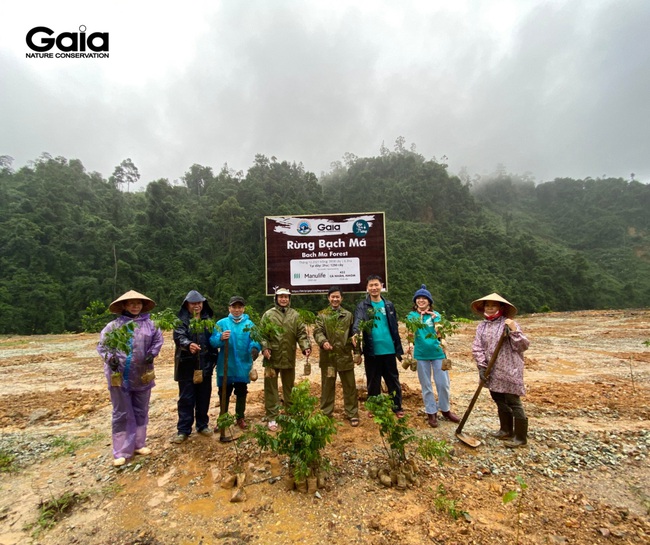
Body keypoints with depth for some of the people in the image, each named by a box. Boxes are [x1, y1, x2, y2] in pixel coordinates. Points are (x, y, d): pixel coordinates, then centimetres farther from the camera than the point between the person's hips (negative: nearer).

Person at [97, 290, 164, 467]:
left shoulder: (149, 324, -2)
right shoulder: (114, 325, -7)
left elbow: (158, 340, 7)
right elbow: (102, 345, 0)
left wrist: (152, 353, -9)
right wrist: (110, 358, -16)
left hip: (142, 376, 3)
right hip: (120, 376, -2)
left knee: (141, 411, 15)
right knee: (121, 414, 8)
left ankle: (139, 444, 32)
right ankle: (121, 451, 19)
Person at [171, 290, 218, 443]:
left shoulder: (208, 320, 9)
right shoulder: (181, 320, -4)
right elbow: (179, 337, -21)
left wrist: (213, 360, 9)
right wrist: (188, 344, -42)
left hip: (205, 364, 4)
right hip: (187, 365, -4)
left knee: (204, 397, 13)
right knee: (186, 398, 5)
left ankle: (203, 425, 29)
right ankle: (183, 430, 18)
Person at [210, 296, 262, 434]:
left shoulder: (249, 324, -2)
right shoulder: (221, 323, -4)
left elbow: (255, 340, -12)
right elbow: (212, 341, -12)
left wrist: (255, 348, -34)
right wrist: (221, 338, -33)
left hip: (243, 366, 1)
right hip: (225, 366, 0)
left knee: (241, 393, 16)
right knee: (224, 393, 13)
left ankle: (240, 417, 35)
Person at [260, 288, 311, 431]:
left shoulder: (295, 315, 4)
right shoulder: (268, 314, -2)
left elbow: (301, 333, 1)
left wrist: (306, 346, -14)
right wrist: (265, 347, -18)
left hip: (289, 358, 3)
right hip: (272, 357, -2)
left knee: (289, 387, 17)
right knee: (271, 388, 6)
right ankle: (272, 418, 18)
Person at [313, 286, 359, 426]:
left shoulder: (348, 315, 7)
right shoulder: (322, 315, 4)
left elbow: (353, 334, 9)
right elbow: (317, 331, -6)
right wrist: (323, 341, -25)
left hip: (345, 355, 1)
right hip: (327, 356, 0)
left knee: (350, 386, 8)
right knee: (327, 386, 12)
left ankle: (352, 414, 23)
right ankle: (326, 414, 26)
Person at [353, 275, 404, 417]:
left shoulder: (389, 305, 7)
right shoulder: (362, 306, -2)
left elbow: (395, 328, 9)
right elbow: (358, 321, -20)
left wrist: (399, 349, 7)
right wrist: (356, 333, -42)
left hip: (389, 350, 2)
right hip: (371, 351, -2)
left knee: (393, 380, 13)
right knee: (373, 381, 11)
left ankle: (397, 407, 28)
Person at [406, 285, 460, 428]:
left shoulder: (435, 314, 1)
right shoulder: (412, 315, 1)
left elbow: (439, 334, -8)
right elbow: (410, 334, -3)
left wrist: (435, 319, -23)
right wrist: (410, 345, -20)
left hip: (437, 353, 1)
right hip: (421, 355, 0)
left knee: (443, 383, 7)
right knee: (426, 386, 9)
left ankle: (445, 410, 30)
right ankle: (431, 413, 24)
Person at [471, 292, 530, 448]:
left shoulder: (509, 324, -10)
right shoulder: (482, 326, 4)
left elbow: (523, 346, -14)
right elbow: (477, 347, 1)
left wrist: (514, 331, -28)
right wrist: (482, 367, -7)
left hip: (508, 371, -6)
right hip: (492, 371, 6)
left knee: (513, 403, 2)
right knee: (500, 401, 19)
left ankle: (520, 437, 19)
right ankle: (506, 430, 36)